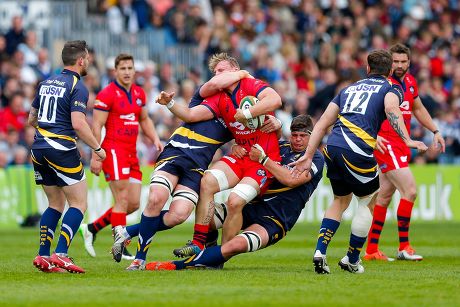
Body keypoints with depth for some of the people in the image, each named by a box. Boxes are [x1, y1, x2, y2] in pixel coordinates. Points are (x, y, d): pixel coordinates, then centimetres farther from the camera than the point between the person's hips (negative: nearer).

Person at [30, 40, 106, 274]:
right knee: (78, 204, -1)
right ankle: (60, 254, -13)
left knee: (55, 204, 16)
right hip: (62, 150, -8)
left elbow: (32, 119, 21)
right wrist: (97, 148, -9)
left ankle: (43, 255, 8)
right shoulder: (77, 87, -9)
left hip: (39, 148, 8)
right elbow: (78, 123, -20)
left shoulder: (46, 83, 14)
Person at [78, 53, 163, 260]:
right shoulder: (107, 94, -9)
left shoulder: (139, 93, 13)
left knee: (134, 203, 6)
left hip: (132, 153, 8)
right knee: (122, 201, -10)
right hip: (114, 151, -8)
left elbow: (144, 119, 27)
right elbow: (97, 126, -11)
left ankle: (92, 228, 18)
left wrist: (155, 139, 11)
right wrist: (95, 156, -16)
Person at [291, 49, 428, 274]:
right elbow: (391, 108, -13)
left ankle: (320, 252, 11)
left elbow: (323, 123, 21)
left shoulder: (350, 88, 28)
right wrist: (407, 141, -21)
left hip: (332, 146, 6)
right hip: (358, 150, -6)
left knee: (341, 200, 25)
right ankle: (351, 260, 19)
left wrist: (308, 156, 20)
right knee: (369, 203, 15)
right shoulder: (391, 88, 13)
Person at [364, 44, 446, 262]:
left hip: (402, 144, 8)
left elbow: (418, 109, 29)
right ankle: (404, 247, -9)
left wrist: (435, 131, 23)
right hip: (386, 144, -8)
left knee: (384, 197, 11)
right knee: (410, 191, -15)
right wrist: (374, 136, -30)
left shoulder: (410, 82, 13)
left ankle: (371, 250, 17)